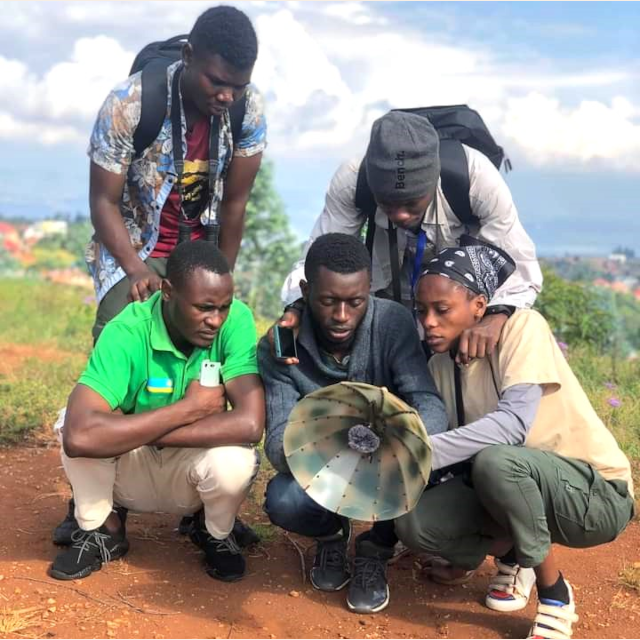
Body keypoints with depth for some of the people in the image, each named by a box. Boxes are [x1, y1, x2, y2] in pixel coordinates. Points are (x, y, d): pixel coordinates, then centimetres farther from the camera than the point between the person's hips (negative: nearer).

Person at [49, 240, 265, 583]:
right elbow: (80, 436, -41)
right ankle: (100, 530, 0)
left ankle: (216, 534, 4)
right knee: (79, 424, -29)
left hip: (191, 468, 1)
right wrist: (189, 408, -33)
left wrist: (139, 432, -29)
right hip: (127, 469, -1)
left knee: (235, 462, -32)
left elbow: (250, 424, -34)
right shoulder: (126, 333, -27)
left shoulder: (236, 319, -23)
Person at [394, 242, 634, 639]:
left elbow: (514, 421, -33)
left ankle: (555, 594, -11)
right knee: (414, 523, -16)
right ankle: (510, 550, 14)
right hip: (517, 488, 6)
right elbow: (456, 449, -3)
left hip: (596, 494, -6)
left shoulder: (522, 326, -18)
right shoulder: (440, 366, 1)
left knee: (493, 460, -35)